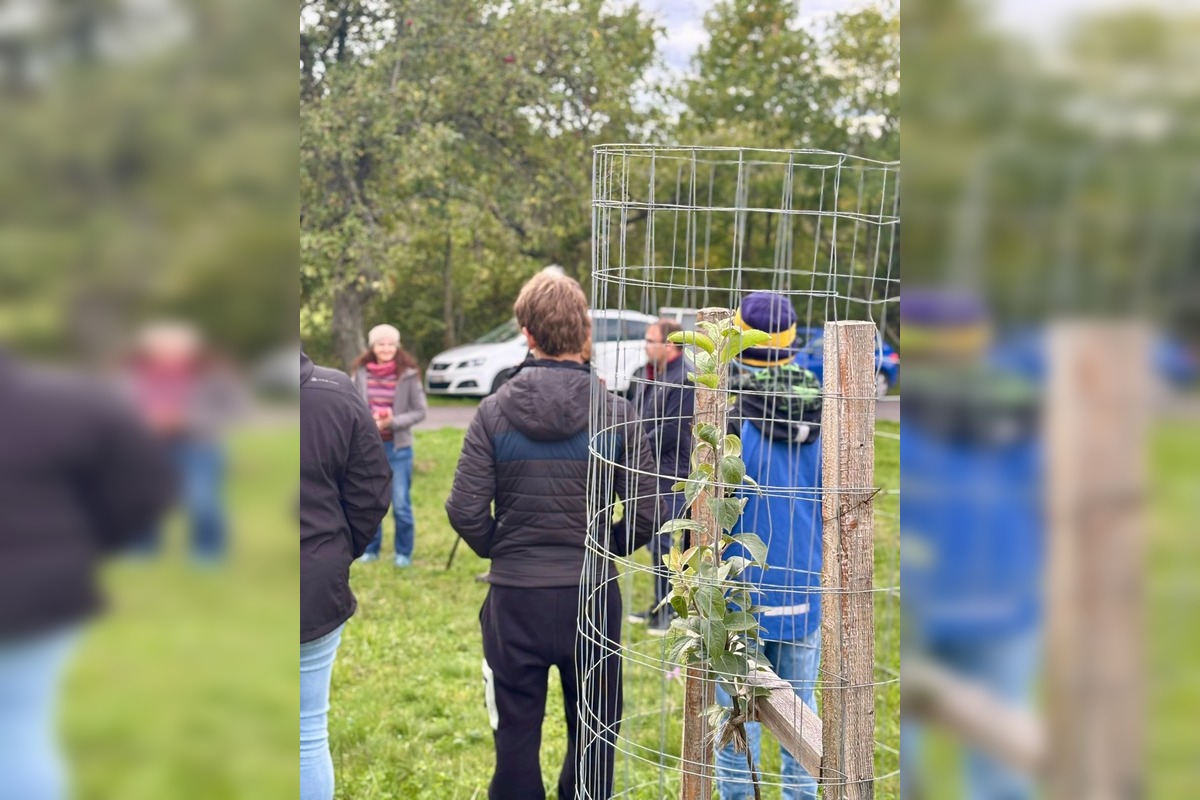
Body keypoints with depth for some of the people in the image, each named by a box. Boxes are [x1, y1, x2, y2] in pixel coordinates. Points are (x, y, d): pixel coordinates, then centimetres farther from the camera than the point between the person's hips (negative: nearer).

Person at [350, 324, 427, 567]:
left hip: (398, 447, -3)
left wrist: (393, 421, -18)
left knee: (401, 505, 1)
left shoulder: (409, 374, -7)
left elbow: (420, 412, -4)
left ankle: (404, 554, 16)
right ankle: (370, 550, 27)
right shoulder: (361, 373, 0)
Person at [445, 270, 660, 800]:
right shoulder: (616, 413, -7)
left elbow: (466, 511, -9)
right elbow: (644, 513, -9)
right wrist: (604, 549, 10)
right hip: (593, 595, 0)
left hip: (514, 597, 0)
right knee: (594, 737, 14)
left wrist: (500, 550, 10)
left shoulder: (494, 412, -7)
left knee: (516, 736, 12)